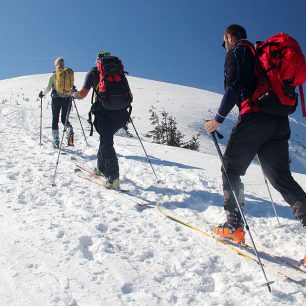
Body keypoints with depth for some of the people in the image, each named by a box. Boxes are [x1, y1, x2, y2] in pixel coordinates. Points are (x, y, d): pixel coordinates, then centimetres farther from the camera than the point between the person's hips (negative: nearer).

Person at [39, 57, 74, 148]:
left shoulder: (53, 75, -3)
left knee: (55, 120, 8)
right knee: (64, 119, 12)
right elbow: (72, 87, 5)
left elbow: (48, 88, -2)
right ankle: (70, 131, -21)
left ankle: (56, 141, 6)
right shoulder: (70, 73, 2)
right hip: (67, 99, 2)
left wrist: (42, 94, 17)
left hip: (56, 98, -2)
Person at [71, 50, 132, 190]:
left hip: (104, 112, -4)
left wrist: (73, 94, 24)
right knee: (106, 138, 23)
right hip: (121, 113, 4)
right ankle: (101, 167, 35)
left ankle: (113, 178, -10)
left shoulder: (94, 72, 9)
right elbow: (129, 95, 18)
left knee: (106, 143, -1)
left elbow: (82, 94, 3)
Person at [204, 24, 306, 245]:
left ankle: (234, 226, 0)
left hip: (254, 117, -7)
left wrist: (219, 119, -8)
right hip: (280, 121, 7)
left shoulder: (236, 52, 7)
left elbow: (234, 86, -10)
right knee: (280, 176, 7)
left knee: (230, 167, 4)